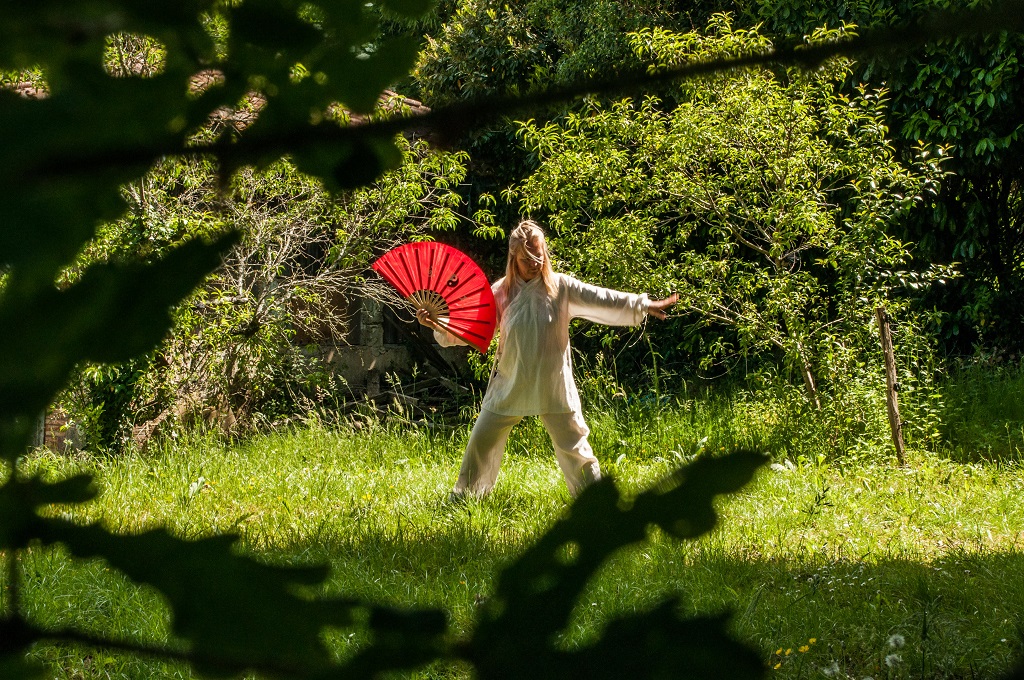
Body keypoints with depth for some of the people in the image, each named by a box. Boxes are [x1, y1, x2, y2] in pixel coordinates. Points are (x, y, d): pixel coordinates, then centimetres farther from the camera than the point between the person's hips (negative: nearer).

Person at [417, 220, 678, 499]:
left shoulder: (561, 287, -4)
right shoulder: (501, 292, -2)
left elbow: (602, 300, 0)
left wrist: (643, 305, -2)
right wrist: (439, 324, -16)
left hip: (553, 385, -1)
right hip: (510, 383, 1)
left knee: (573, 443, 4)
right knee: (482, 439, 5)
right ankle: (464, 496, 22)